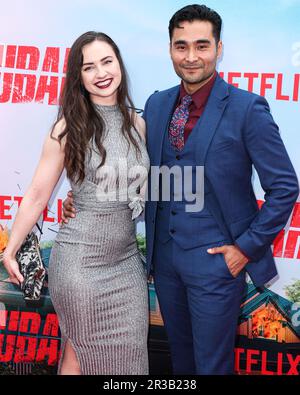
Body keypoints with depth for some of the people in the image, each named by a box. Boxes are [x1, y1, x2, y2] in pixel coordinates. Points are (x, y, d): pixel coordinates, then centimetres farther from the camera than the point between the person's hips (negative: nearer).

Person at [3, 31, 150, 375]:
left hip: (127, 258, 5)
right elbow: (38, 194, -3)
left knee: (128, 354, 12)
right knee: (81, 353, 9)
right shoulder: (70, 127, -8)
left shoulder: (137, 124, 5)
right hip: (81, 259, -4)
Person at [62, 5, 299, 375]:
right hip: (165, 254, 5)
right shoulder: (156, 104, 4)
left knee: (212, 362, 11)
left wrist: (247, 247, -11)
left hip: (214, 258, -5)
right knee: (179, 353, 23)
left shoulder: (246, 107, -13)